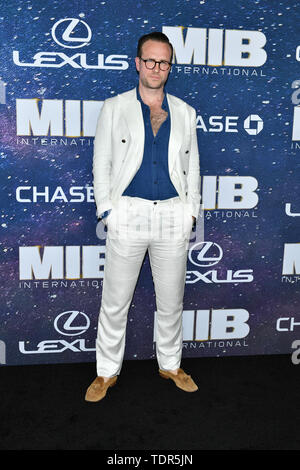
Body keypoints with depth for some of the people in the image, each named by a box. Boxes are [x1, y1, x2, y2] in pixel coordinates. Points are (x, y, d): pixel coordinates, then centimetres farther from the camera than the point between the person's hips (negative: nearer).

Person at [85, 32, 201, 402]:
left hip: (173, 216, 2)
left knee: (171, 300, 12)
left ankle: (170, 365, 31)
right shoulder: (114, 108, 6)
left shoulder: (184, 112, 12)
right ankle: (107, 371, 22)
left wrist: (191, 212, 6)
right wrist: (106, 211, -5)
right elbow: (101, 164, 4)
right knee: (114, 302, 4)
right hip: (128, 214, -2)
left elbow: (192, 166, 14)